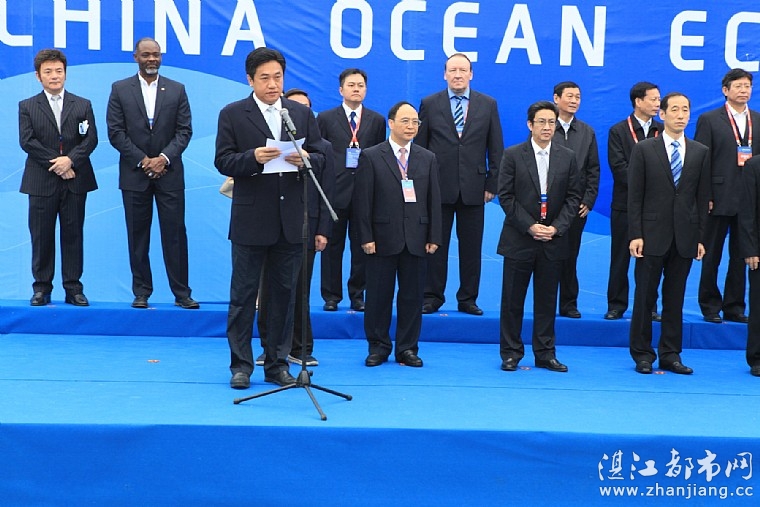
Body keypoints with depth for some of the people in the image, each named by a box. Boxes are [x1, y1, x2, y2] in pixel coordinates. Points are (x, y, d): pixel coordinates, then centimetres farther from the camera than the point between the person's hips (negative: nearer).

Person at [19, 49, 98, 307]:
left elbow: (91, 139, 1)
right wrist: (56, 164, -12)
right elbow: (27, 141, -4)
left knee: (73, 235, 3)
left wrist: (70, 159, -15)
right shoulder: (27, 107, 7)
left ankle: (73, 288, 9)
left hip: (75, 181, 1)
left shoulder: (83, 105, 11)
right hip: (42, 182, -1)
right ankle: (42, 287, 11)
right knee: (42, 236, 3)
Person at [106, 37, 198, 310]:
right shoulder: (120, 89, 5)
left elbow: (184, 131, 2)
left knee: (175, 234, 0)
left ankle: (181, 292, 5)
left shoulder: (177, 90, 7)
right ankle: (141, 292, 12)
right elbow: (115, 132, -1)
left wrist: (164, 158, -12)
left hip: (169, 173, 0)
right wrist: (142, 160, -9)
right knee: (138, 236, 4)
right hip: (134, 174, 0)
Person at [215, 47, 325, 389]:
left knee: (284, 294, 9)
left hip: (290, 219, 3)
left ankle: (278, 364, 19)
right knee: (243, 295, 3)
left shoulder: (302, 113, 10)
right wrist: (253, 157, -22)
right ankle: (241, 365, 13)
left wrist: (305, 159, -14)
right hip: (251, 220, -3)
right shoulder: (233, 114, 1)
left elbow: (320, 157, 8)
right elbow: (223, 161, -5)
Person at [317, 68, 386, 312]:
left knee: (362, 247, 5)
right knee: (332, 247, 4)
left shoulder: (377, 120, 10)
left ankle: (357, 295, 15)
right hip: (334, 191, -1)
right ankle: (331, 296, 13)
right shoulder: (325, 118, 7)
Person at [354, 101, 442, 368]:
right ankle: (378, 347, 17)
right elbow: (363, 200, -3)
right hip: (382, 239, -2)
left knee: (412, 296, 6)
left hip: (416, 240, 3)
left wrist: (434, 237, 2)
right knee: (378, 296, 4)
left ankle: (407, 348, 17)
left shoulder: (428, 159, 11)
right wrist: (366, 237, -9)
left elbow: (434, 200, 9)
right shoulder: (370, 157, 1)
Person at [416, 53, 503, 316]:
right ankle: (431, 297, 15)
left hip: (473, 188, 1)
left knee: (471, 248, 7)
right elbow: (419, 146, 4)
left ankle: (468, 299, 17)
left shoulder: (488, 105, 5)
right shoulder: (429, 104, 4)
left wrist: (492, 184, 1)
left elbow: (496, 149, 6)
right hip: (437, 186, -1)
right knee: (435, 245, 5)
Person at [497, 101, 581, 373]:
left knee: (547, 299, 8)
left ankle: (545, 353, 16)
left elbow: (573, 197, 5)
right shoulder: (512, 155, -1)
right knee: (513, 299, 3)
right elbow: (506, 196, -4)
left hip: (553, 240, 2)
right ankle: (510, 353, 13)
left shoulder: (568, 157, 5)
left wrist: (556, 227, -9)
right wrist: (529, 226, -12)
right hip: (519, 238, -2)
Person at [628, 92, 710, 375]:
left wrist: (700, 237, 3)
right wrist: (635, 235, -9)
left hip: (684, 238, 3)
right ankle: (642, 354, 14)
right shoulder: (644, 149, 0)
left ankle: (670, 355, 18)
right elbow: (635, 195, -3)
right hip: (652, 235, -2)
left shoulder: (701, 152, 8)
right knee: (645, 297, 3)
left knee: (675, 299, 8)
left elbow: (703, 198, 7)